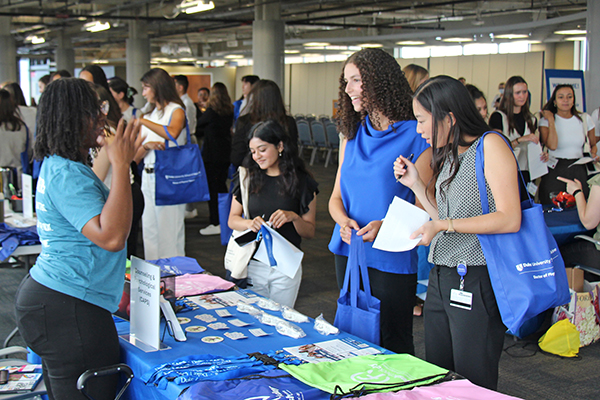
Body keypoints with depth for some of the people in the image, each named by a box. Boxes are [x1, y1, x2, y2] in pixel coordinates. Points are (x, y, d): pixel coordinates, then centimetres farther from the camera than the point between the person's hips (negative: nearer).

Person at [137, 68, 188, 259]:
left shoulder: (176, 111, 0)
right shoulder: (148, 115, 18)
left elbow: (172, 133, -26)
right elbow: (136, 157, 13)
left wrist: (143, 121, -18)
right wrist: (147, 145, -9)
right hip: (148, 177, 7)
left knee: (169, 231, -6)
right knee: (150, 231, 7)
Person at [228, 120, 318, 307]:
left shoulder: (302, 182, -1)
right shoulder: (248, 179, 5)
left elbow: (309, 232, 0)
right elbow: (232, 220, 6)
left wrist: (293, 217, -19)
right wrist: (250, 223, -15)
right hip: (252, 265, 1)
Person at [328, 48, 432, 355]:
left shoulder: (415, 137, -9)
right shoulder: (352, 137, 10)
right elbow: (336, 197, 12)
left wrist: (385, 226, -26)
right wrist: (344, 220, -9)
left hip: (392, 258, -6)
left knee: (392, 344, 4)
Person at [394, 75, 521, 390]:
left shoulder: (490, 145, -9)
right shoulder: (449, 155, 16)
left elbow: (510, 220, -18)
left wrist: (444, 225, -21)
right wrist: (417, 184, 8)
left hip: (477, 281, -8)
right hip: (441, 277, 8)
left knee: (474, 384, 0)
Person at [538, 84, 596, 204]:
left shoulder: (585, 119, 7)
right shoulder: (545, 120, -1)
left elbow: (593, 144, 20)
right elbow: (552, 145, -19)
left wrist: (594, 153, -2)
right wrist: (551, 120, -12)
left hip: (579, 171, 2)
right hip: (554, 170, -2)